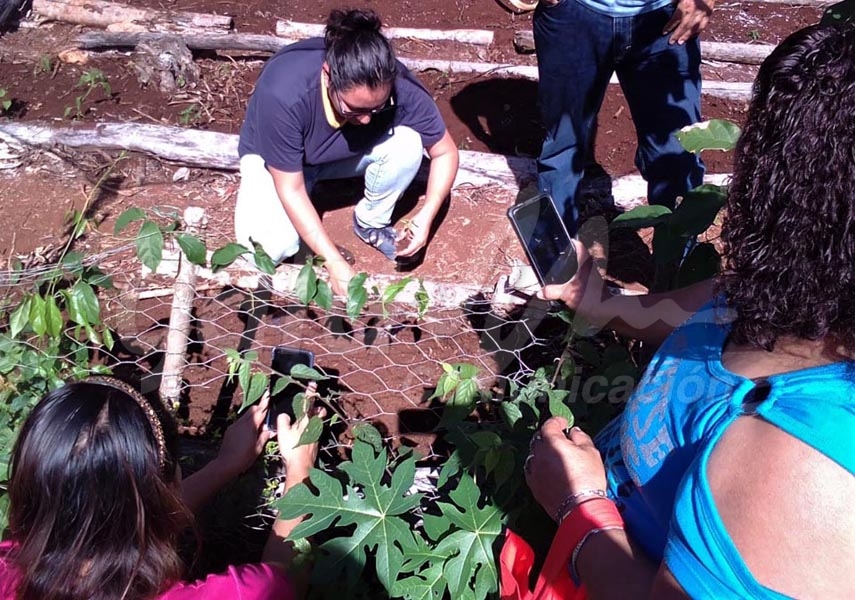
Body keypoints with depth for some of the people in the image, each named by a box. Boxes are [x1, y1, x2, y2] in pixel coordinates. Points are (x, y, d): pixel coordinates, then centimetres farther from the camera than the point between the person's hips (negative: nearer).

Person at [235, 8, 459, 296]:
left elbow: (445, 152, -15)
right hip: (274, 158, -2)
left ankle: (371, 222, -1)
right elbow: (291, 190, -29)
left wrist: (426, 216, -30)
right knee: (274, 246, -28)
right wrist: (337, 266, -31)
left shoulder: (399, 87, -31)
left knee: (407, 142, -27)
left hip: (346, 154, 3)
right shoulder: (282, 94, -40)